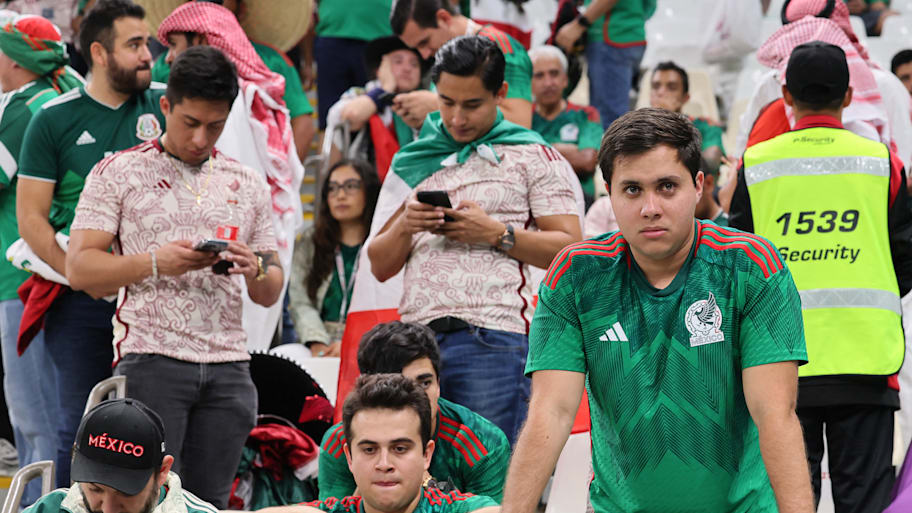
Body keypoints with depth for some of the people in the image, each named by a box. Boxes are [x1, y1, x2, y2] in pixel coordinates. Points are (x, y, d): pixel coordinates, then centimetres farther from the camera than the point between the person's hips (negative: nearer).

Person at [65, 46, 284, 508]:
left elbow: (270, 294, 18)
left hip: (228, 365, 4)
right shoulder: (117, 173, 5)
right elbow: (80, 269, -2)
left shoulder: (247, 184, 16)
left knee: (210, 500, 2)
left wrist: (256, 270, -6)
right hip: (151, 360, -4)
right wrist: (156, 263, -16)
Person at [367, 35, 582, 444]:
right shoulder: (413, 163, 20)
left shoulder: (533, 158, 8)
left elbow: (569, 249, 1)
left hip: (492, 337, -4)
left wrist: (497, 234, -10)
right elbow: (379, 266, 19)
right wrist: (404, 226, -1)